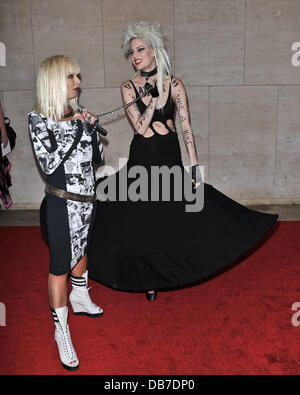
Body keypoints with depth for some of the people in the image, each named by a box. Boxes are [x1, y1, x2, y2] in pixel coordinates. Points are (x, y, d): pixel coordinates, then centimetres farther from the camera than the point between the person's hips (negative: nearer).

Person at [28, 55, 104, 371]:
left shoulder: (78, 114, 5)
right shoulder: (38, 118, -10)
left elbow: (97, 158, 7)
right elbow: (48, 164, -21)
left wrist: (91, 128, -9)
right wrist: (76, 130, -20)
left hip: (87, 200, 7)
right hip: (61, 204, -6)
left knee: (80, 250, 25)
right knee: (60, 264, 3)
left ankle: (79, 299, 50)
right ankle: (62, 332, 18)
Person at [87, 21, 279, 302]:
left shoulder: (174, 85, -1)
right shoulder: (128, 87, -1)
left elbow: (186, 126, -5)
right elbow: (140, 127, -9)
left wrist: (194, 165, -10)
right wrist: (154, 96, -15)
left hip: (170, 157, 0)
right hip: (141, 159, 0)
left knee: (173, 217, 3)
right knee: (142, 220, 5)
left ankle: (164, 272, 28)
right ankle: (148, 277, 24)